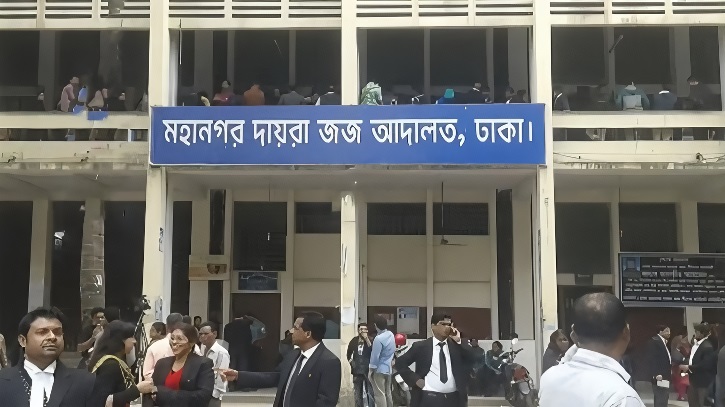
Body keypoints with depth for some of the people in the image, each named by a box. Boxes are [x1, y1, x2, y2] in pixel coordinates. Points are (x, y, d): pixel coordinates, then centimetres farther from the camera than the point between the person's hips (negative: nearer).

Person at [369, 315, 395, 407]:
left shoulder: (378, 338, -23)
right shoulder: (391, 335, 1)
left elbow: (375, 356, -19)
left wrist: (371, 370, -10)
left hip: (379, 369, -8)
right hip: (389, 368, 8)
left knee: (380, 394, -4)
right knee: (388, 393, 15)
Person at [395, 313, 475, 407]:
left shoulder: (457, 346, 9)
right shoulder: (420, 346, 2)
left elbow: (473, 359, -5)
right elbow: (400, 363, 5)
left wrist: (458, 341, -10)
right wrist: (416, 380, -4)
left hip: (454, 398, 2)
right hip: (429, 398, -2)